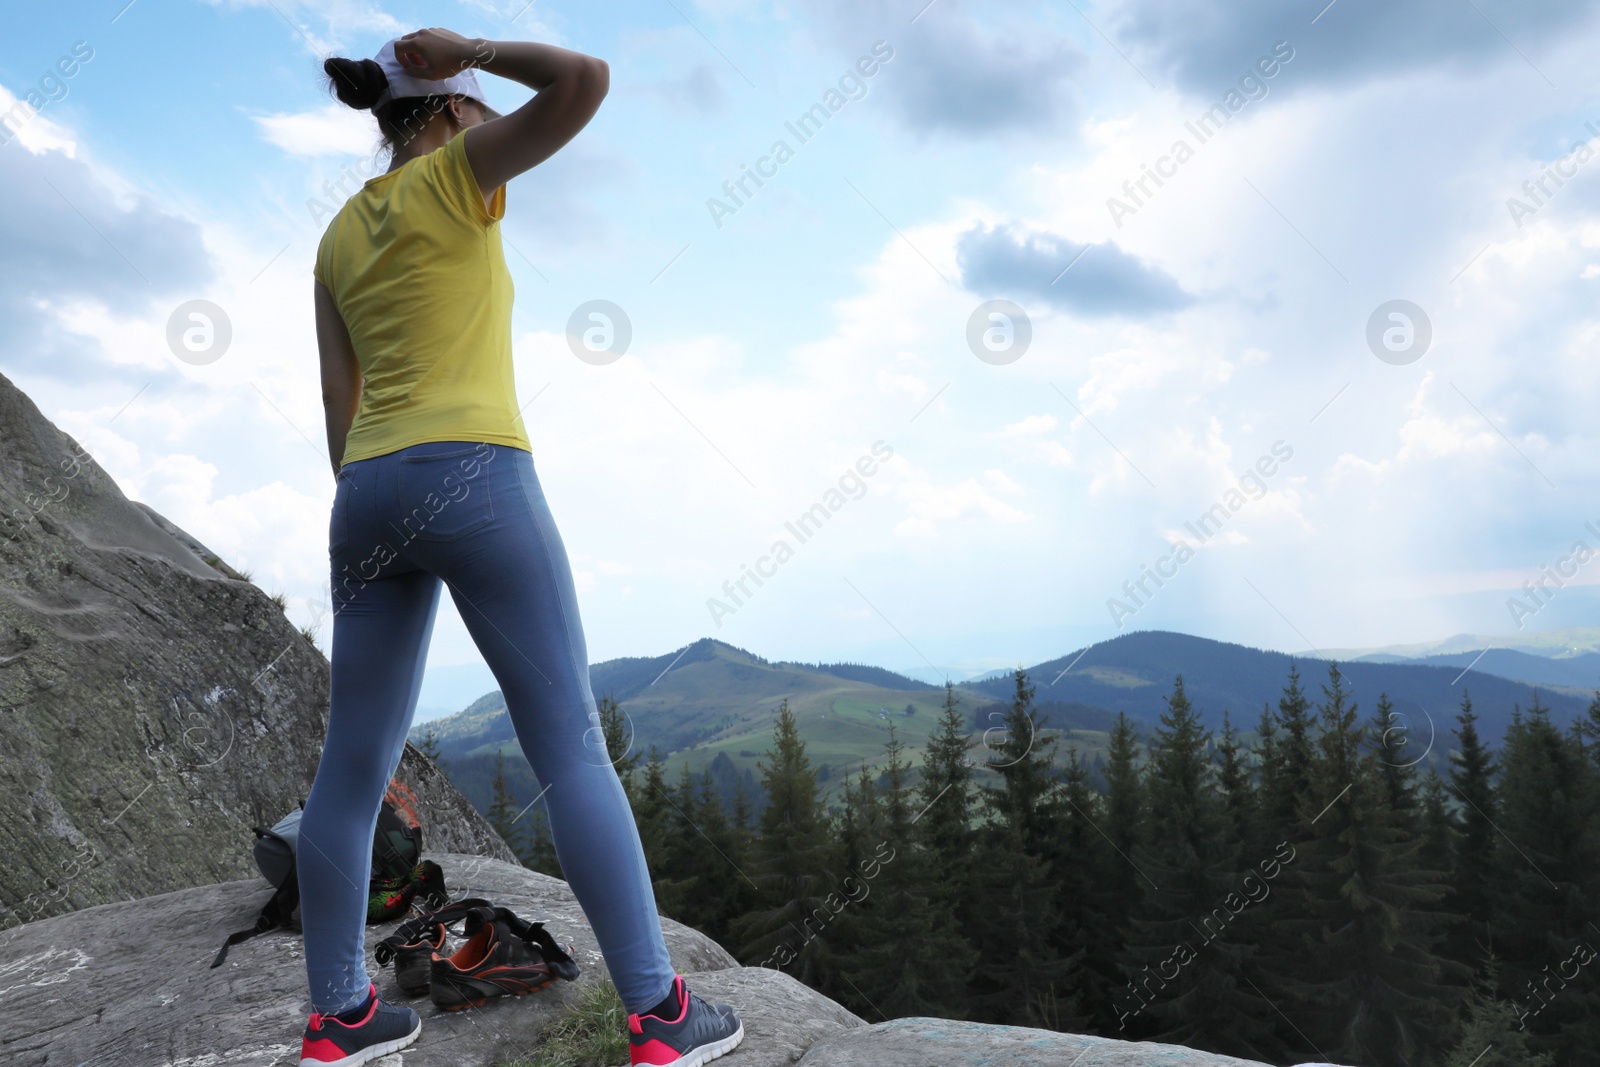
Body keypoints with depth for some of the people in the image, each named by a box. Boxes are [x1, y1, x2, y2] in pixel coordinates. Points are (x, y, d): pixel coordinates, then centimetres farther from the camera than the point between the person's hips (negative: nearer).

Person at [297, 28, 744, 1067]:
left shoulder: (341, 235, 22)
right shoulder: (455, 170, 4)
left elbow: (339, 401, 17)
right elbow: (584, 79, -9)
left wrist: (366, 527, 19)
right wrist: (468, 48, 8)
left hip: (372, 499, 7)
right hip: (474, 484, -7)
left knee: (357, 761, 12)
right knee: (572, 746, -5)